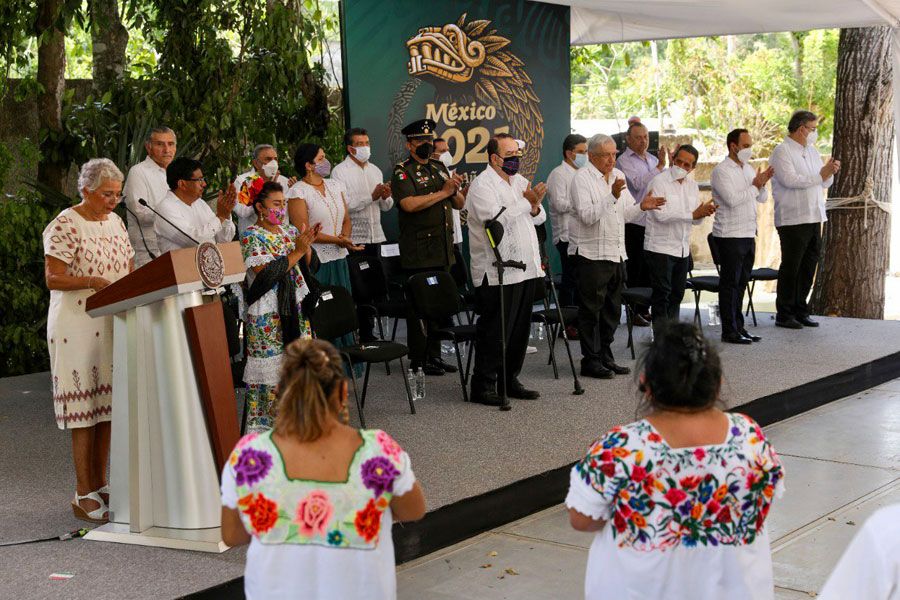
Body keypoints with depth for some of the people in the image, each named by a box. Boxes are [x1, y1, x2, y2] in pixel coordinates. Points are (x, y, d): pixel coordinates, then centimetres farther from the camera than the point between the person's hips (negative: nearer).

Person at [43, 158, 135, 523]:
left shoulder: (115, 222, 13)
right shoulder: (65, 225, -9)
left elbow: (129, 269, 19)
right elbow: (52, 278, -13)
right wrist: (92, 281, -25)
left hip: (114, 323, 7)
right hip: (77, 325, -7)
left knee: (106, 406, 9)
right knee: (85, 410, -6)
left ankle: (100, 486, 18)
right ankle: (84, 495, 0)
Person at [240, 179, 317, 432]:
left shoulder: (289, 231, 12)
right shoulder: (252, 236, -8)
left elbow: (306, 267, 15)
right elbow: (265, 274, -18)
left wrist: (307, 245, -3)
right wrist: (296, 252, -17)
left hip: (295, 309, 7)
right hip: (268, 316, -7)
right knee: (272, 369, -4)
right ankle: (264, 423, 4)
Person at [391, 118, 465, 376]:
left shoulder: (440, 168, 17)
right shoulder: (402, 172, -6)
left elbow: (460, 204, 18)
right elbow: (409, 204, -23)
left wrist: (455, 190, -5)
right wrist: (443, 192, -17)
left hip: (443, 249, 7)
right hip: (418, 252, -7)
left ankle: (434, 355, 20)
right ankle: (418, 360, 6)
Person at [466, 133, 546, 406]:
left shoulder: (519, 181, 17)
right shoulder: (482, 185, -9)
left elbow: (538, 218, 16)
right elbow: (495, 219, -23)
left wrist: (535, 205, -7)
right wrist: (526, 201, -15)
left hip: (525, 269, 8)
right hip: (498, 273, -8)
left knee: (520, 330, 12)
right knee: (494, 332, -5)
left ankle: (510, 380, 23)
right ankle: (483, 385, 4)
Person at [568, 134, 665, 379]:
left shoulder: (618, 176, 15)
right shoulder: (581, 179, -9)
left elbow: (625, 213, 18)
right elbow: (587, 215, -21)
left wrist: (641, 206, -2)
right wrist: (612, 196, -28)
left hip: (616, 253, 8)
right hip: (591, 254, -8)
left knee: (612, 309, 12)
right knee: (591, 309, -2)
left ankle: (605, 357, 21)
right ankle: (590, 361, 5)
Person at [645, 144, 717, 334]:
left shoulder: (692, 185, 12)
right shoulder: (659, 182, -10)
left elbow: (696, 219, 11)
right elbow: (661, 214, -21)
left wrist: (704, 212, -12)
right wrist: (693, 214, -19)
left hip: (683, 249, 7)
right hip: (660, 248, -7)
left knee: (676, 296, 12)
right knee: (661, 296, -6)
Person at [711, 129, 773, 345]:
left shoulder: (748, 168, 15)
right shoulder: (721, 171, -10)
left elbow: (762, 198, 16)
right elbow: (732, 199, -21)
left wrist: (763, 184, -3)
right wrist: (755, 186, -13)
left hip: (748, 234, 8)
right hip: (729, 235, -8)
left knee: (741, 283, 12)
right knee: (730, 284, -3)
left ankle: (739, 327, 18)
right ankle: (729, 331, 1)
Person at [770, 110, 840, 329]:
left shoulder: (812, 151, 17)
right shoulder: (782, 151, -8)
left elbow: (824, 183, 19)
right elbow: (790, 180, -21)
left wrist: (830, 172, -3)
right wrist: (821, 174, -17)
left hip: (814, 218, 8)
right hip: (792, 219, -8)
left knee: (808, 267, 10)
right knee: (791, 268, -2)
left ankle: (800, 311, 19)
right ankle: (784, 315, 6)